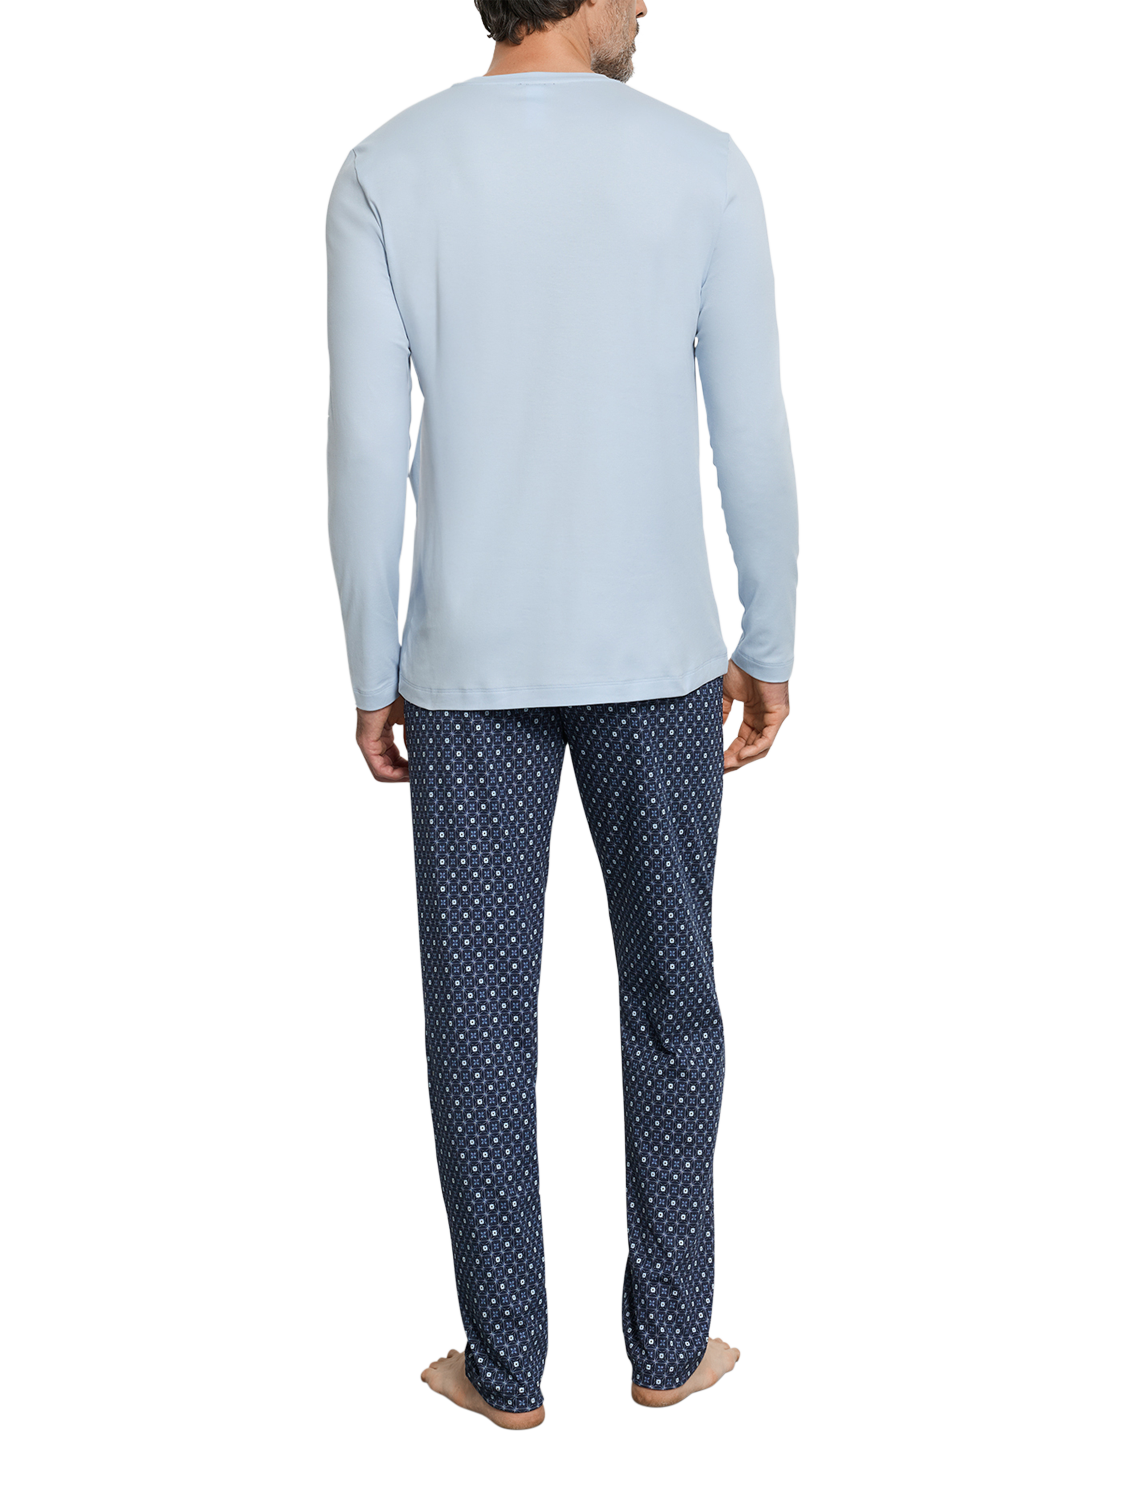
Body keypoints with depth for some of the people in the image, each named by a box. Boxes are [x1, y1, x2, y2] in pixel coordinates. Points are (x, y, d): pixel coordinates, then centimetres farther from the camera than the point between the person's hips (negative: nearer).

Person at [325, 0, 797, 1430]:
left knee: (480, 1010, 8)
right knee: (668, 990, 13)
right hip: (655, 654, 0)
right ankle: (667, 1338, 21)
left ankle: (505, 1360, 17)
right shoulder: (704, 166, -4)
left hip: (469, 664, 0)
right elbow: (753, 438, -3)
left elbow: (366, 452, -7)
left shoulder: (385, 174, -4)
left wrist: (371, 676, 3)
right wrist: (770, 648, 8)